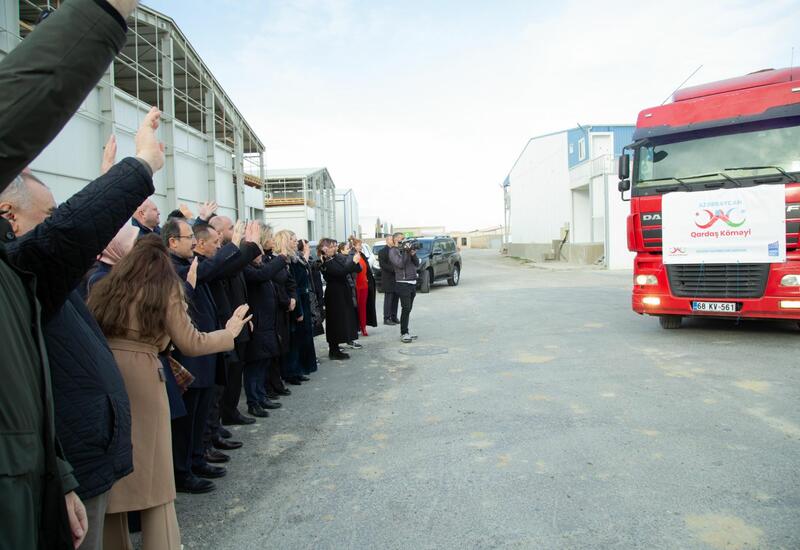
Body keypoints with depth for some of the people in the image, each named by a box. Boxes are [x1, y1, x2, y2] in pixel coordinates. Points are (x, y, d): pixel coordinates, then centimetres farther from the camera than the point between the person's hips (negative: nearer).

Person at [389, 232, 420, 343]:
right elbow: (400, 264, -17)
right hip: (403, 283, -7)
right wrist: (405, 251, -12)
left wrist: (413, 254, -4)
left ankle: (405, 332, 15)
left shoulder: (407, 249, 17)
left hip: (413, 283, 7)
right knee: (406, 309, -10)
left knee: (408, 309, 9)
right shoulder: (393, 251, -2)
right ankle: (404, 333, -6)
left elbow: (417, 264, 13)